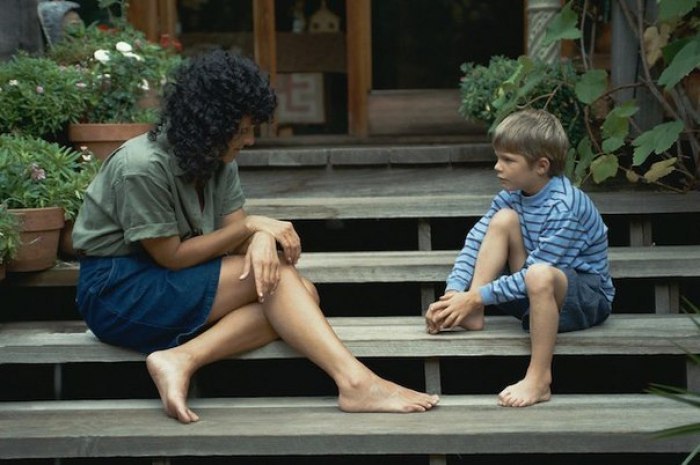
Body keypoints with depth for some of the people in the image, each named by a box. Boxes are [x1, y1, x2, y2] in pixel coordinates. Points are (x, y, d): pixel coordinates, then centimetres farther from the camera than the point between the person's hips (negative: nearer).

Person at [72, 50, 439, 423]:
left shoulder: (218, 162, 5)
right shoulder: (142, 166, -20)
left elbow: (237, 234, 0)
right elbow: (172, 257, -18)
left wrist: (262, 239, -24)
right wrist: (251, 226, -15)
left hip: (170, 283, 8)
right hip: (117, 291, -8)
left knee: (302, 292, -15)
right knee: (275, 276, -22)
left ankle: (181, 359, -31)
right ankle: (355, 383, -31)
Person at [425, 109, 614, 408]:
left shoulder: (564, 207, -26)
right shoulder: (512, 196, -2)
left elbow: (538, 272, -27)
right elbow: (475, 243, -4)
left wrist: (477, 297, -26)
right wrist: (454, 293, -19)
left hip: (588, 296, -8)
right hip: (532, 292, 8)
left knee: (539, 276, -42)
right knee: (504, 219, -11)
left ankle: (539, 379, -32)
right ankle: (471, 315, -13)